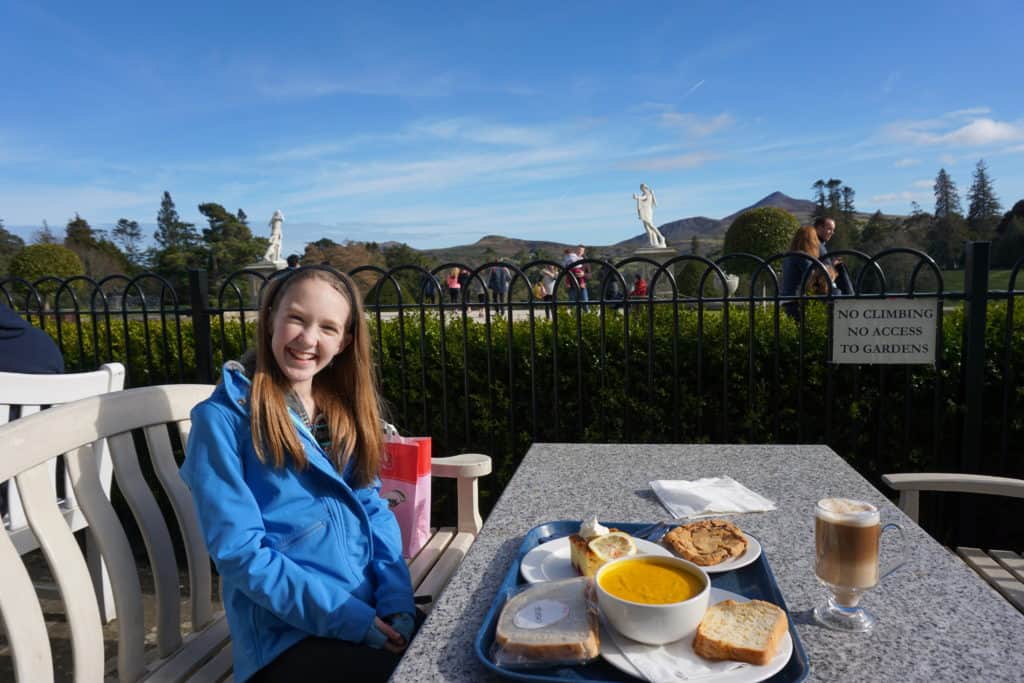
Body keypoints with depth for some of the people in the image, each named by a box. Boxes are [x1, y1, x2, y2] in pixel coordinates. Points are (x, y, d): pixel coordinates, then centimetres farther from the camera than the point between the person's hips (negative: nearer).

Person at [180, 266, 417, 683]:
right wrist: (348, 617, -17)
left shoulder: (345, 411, 10)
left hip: (374, 612, 5)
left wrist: (398, 601, -7)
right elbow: (239, 550, -11)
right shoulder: (223, 417, -7)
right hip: (289, 632, -5)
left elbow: (374, 509, 8)